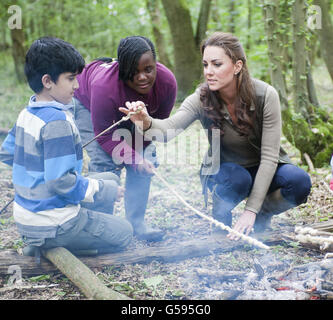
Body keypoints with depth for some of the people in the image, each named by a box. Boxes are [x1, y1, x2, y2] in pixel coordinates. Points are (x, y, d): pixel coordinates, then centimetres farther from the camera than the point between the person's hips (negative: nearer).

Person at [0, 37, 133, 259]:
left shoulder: (27, 114, 4)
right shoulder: (57, 122, -24)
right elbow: (61, 182, -26)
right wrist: (104, 190, -14)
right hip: (51, 224, -9)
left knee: (110, 179, 20)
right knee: (123, 233, 6)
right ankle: (46, 246, 4)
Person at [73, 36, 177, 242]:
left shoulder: (167, 81, -31)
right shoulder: (104, 87, -44)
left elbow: (159, 122, -15)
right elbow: (105, 135, -34)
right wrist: (133, 159, -42)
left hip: (129, 113, 5)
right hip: (87, 104, -4)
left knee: (145, 157, -9)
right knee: (106, 162, -20)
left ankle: (137, 222, 2)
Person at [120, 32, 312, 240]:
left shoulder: (266, 95, -24)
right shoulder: (201, 99, -21)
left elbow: (269, 157, -24)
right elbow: (169, 128, -38)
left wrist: (251, 210, -29)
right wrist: (147, 123, -63)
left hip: (264, 169, 1)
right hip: (223, 169, 0)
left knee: (299, 182, -28)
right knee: (236, 178, -35)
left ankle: (262, 215, 2)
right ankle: (220, 224, -5)